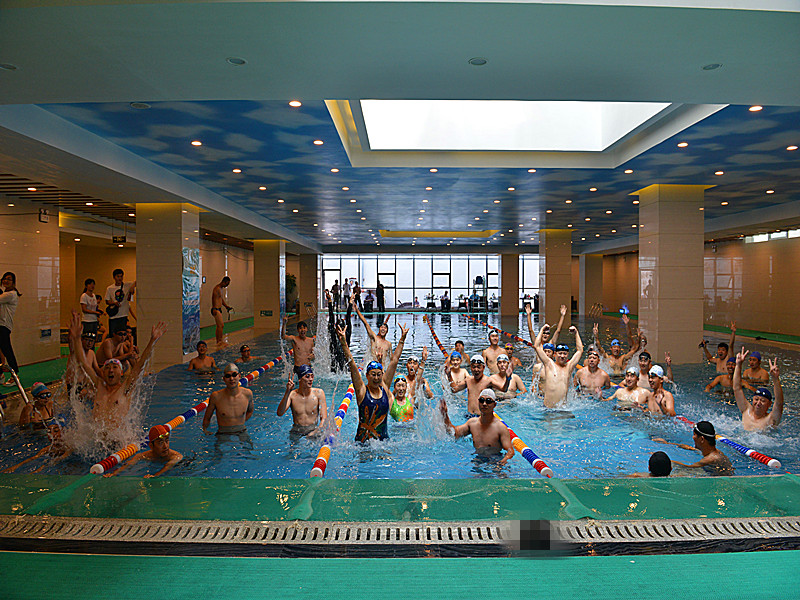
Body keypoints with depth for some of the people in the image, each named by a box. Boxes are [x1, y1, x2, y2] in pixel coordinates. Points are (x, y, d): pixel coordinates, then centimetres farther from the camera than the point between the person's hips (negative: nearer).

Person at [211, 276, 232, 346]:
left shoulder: (221, 288, 17)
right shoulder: (217, 288, -14)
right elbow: (214, 298, -21)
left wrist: (226, 306, 23)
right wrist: (214, 309, -27)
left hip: (219, 309, 10)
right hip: (216, 310, -10)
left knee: (219, 326, 10)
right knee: (221, 325, -12)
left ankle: (218, 342, 14)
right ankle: (220, 341, -10)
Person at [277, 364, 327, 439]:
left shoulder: (319, 393, -3)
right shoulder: (292, 395, -3)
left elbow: (324, 418, -4)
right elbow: (280, 413, -17)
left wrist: (315, 432, -19)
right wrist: (287, 392, -24)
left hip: (313, 429, -1)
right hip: (296, 431, 1)